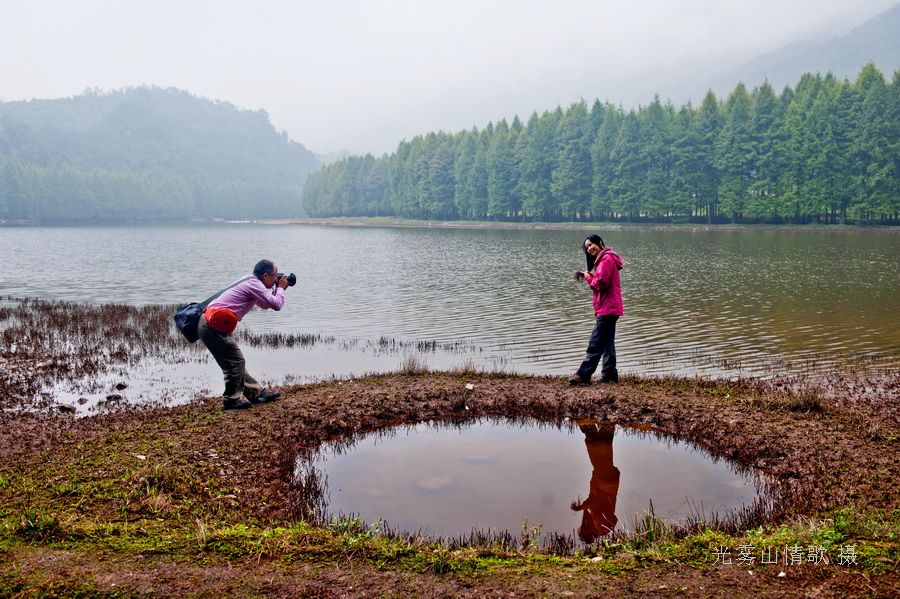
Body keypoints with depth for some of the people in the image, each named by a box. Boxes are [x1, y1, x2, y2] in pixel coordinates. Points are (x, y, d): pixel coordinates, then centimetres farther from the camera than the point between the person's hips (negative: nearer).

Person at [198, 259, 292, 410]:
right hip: (214, 326, -10)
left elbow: (265, 305, 31)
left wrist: (277, 289, 20)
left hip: (208, 323, 10)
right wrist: (280, 288, 2)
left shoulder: (250, 283, 19)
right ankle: (231, 400, 8)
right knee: (236, 362, -3)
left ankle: (256, 393, 22)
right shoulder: (254, 284, -11)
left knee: (236, 361, 15)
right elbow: (276, 305, -15)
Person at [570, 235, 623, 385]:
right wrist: (589, 276, 3)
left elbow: (601, 283, -21)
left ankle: (583, 375, -10)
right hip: (609, 308, 11)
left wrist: (588, 277, -5)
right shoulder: (604, 259, 21)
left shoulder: (606, 259, -13)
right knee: (607, 344, 13)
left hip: (607, 309, -11)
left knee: (595, 345, -10)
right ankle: (609, 375, 17)